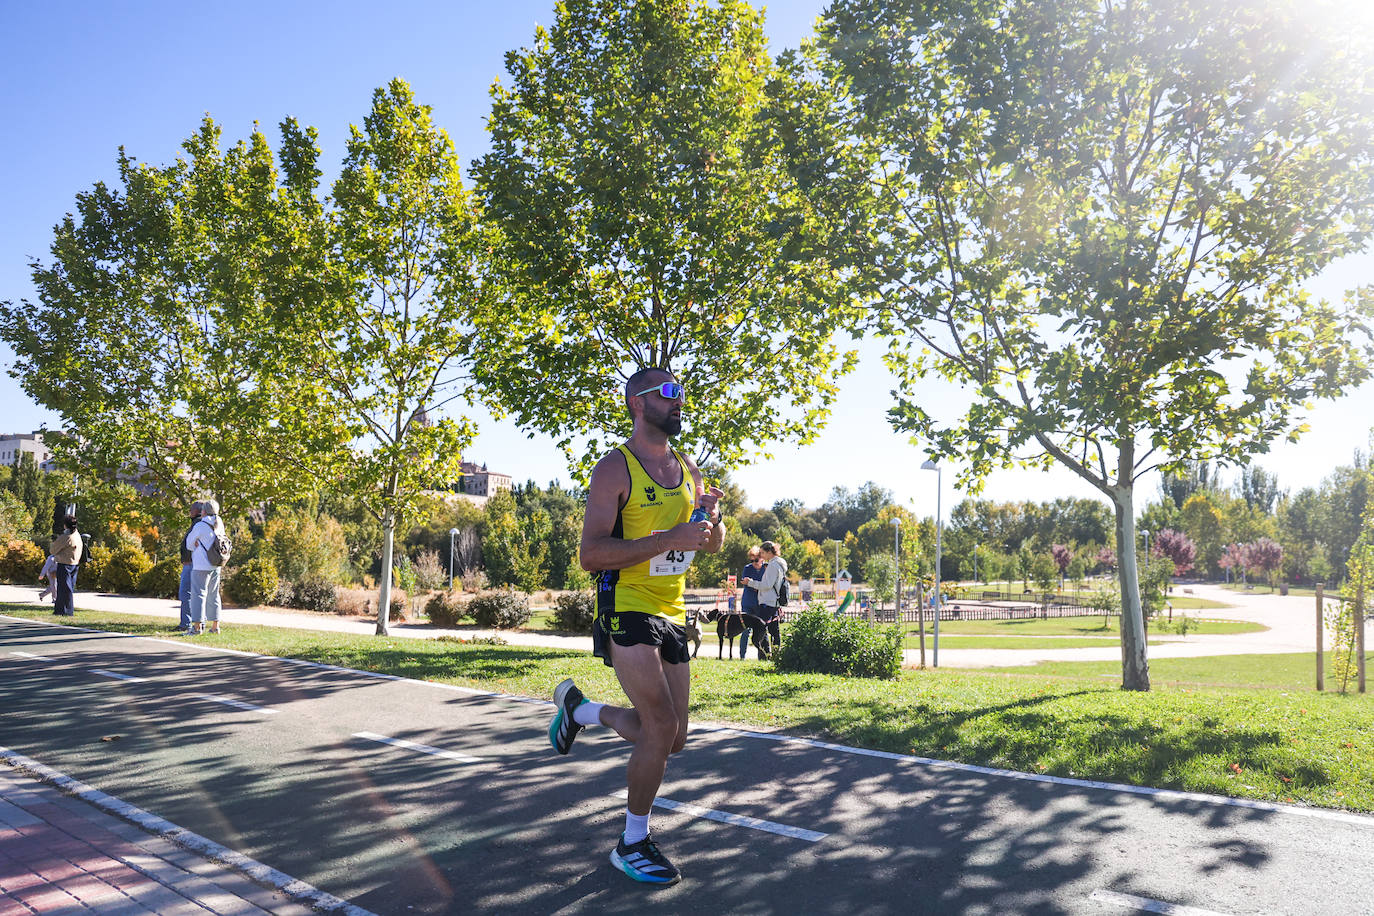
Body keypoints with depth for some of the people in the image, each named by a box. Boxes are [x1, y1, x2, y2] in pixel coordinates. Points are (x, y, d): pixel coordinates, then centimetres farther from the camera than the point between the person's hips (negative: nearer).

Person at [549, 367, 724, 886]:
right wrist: (670, 538, -24)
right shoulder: (615, 469, -10)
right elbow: (590, 555, -17)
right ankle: (633, 844, 6)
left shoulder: (688, 469, 12)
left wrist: (711, 517, -5)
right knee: (661, 726, -16)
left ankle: (580, 709, 35)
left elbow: (714, 546, 18)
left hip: (673, 615, 7)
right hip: (627, 610, -7)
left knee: (670, 740, 10)